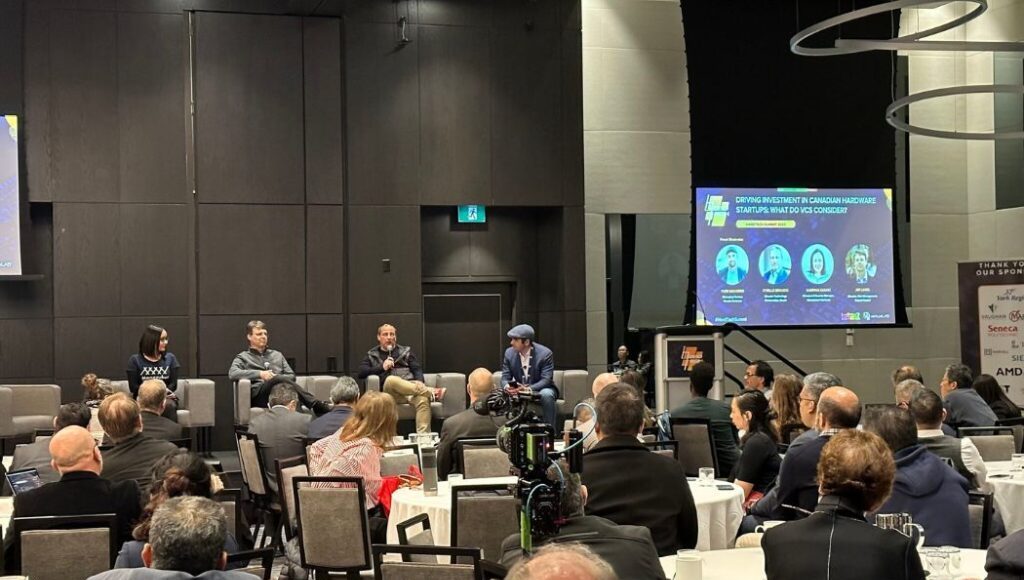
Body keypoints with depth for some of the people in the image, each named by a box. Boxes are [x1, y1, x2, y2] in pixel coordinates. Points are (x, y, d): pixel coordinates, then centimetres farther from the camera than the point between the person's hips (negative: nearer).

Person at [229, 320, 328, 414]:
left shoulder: (277, 355, 31)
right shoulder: (242, 357, 20)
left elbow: (292, 376, 22)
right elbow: (232, 374, -1)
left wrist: (277, 377, -1)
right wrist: (259, 374, -12)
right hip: (258, 395, -4)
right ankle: (317, 405, -53)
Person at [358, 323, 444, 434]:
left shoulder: (406, 351, 27)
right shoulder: (372, 355, 24)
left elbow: (417, 370, 15)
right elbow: (361, 373, 9)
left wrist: (419, 385, -7)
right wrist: (381, 367, -4)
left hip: (410, 386, 1)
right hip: (388, 389, -1)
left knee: (423, 399, -35)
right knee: (391, 379, -39)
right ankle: (431, 392, -43)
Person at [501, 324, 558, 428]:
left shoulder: (545, 353, -17)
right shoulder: (509, 353, -3)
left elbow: (546, 380, -23)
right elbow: (505, 378, -4)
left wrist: (529, 389, -40)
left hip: (541, 390, -3)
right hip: (519, 391, 3)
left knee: (547, 395, -37)